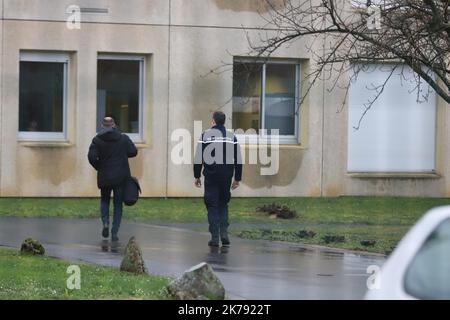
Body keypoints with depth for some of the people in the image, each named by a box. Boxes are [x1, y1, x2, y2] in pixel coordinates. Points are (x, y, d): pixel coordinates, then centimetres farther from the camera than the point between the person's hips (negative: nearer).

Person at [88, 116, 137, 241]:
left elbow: (92, 157, -14)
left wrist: (98, 167, 3)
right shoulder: (123, 138, -2)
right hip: (121, 178, 0)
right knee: (118, 204, 8)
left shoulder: (97, 140, -5)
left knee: (104, 200, 21)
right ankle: (114, 232, 1)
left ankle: (105, 222, -2)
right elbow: (133, 152, -1)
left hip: (104, 177, 0)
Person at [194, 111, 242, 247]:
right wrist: (237, 179, 12)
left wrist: (197, 176, 5)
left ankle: (215, 237, -3)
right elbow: (238, 160, 6)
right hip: (226, 177, 2)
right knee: (223, 204, 16)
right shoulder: (232, 137, 6)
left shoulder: (205, 135, -2)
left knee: (212, 206, 2)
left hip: (211, 176, -2)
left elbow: (198, 158, -3)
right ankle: (224, 233, 2)